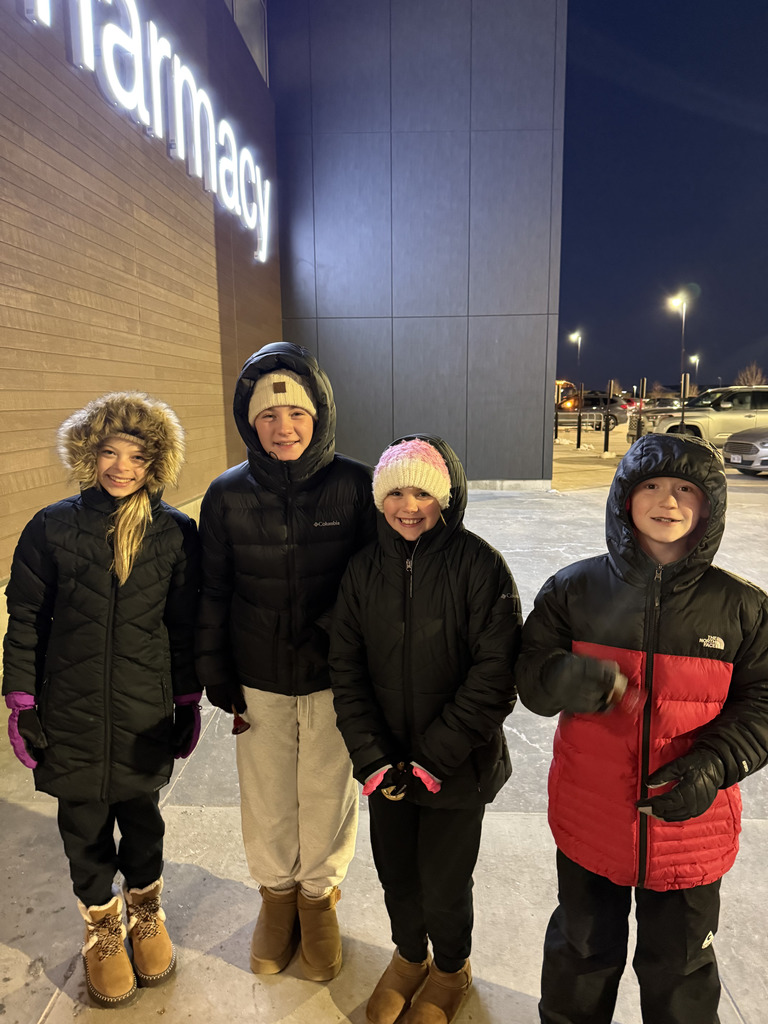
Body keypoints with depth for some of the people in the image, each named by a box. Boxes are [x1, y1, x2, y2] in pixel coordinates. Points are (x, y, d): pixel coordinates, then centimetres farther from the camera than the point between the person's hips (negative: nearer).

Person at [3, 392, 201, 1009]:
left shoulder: (176, 534, -5)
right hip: (70, 715, 0)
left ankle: (146, 915, 45)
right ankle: (103, 931, 41)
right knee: (85, 827, 15)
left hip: (146, 715, 0)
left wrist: (187, 701, 4)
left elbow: (184, 626, 1)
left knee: (142, 819, 16)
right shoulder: (52, 528, -6)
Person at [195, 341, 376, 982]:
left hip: (333, 680, -1)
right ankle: (277, 893, 47)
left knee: (327, 794, 16)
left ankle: (319, 894, 45)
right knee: (266, 798, 18)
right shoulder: (228, 495, -7)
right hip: (259, 684, 2)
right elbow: (213, 596, 2)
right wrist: (219, 683, 4)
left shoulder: (354, 486, -12)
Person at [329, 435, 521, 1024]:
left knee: (444, 885, 11)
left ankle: (451, 969, 46)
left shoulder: (479, 566, -15)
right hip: (386, 764, 4)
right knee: (396, 873, 20)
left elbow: (495, 675, -16)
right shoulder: (365, 569, -3)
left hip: (457, 768, -3)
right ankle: (408, 955, 52)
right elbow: (346, 670, 0)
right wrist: (373, 757, -10)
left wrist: (434, 758, -16)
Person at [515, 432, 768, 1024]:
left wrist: (716, 763, -18)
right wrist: (578, 678, -27)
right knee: (583, 951, 24)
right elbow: (532, 679, -5)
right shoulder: (575, 589, -7)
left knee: (681, 973, 23)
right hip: (589, 820, 0)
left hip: (690, 826, 0)